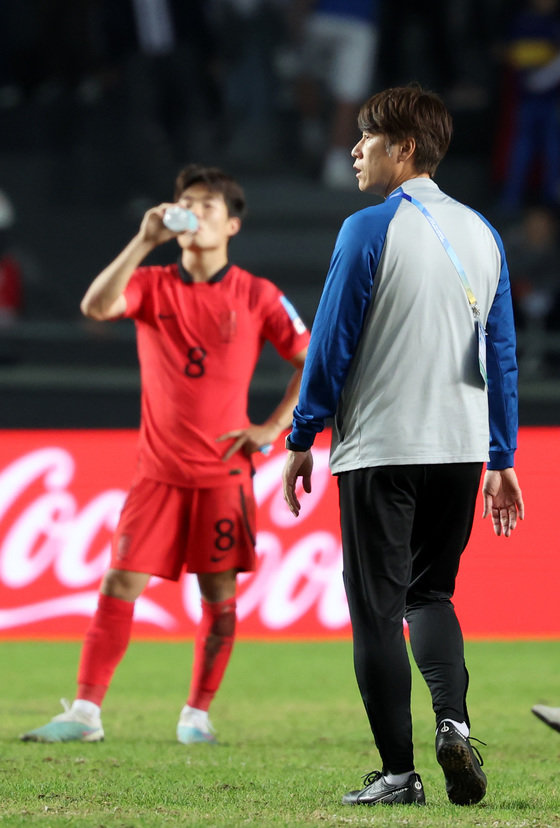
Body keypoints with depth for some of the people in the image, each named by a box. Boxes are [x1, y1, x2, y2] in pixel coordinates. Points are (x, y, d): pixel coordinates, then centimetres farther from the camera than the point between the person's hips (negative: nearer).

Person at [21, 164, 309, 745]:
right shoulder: (152, 286, 4)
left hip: (223, 471, -1)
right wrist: (145, 242, -22)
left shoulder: (256, 297, 1)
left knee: (218, 591, 0)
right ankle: (85, 712, -4)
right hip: (158, 470, 1)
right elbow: (95, 306, -16)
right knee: (119, 583, -5)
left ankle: (197, 714, 12)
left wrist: (275, 426, -2)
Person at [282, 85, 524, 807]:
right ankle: (453, 721, -5)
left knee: (377, 610, 2)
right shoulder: (480, 234, 9)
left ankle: (397, 772, 0)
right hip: (462, 448, 6)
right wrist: (501, 461, 15)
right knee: (430, 592, 19)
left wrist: (301, 441, 0)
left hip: (380, 448, -6)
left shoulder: (369, 230, -9)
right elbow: (502, 355, 11)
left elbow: (331, 343, -9)